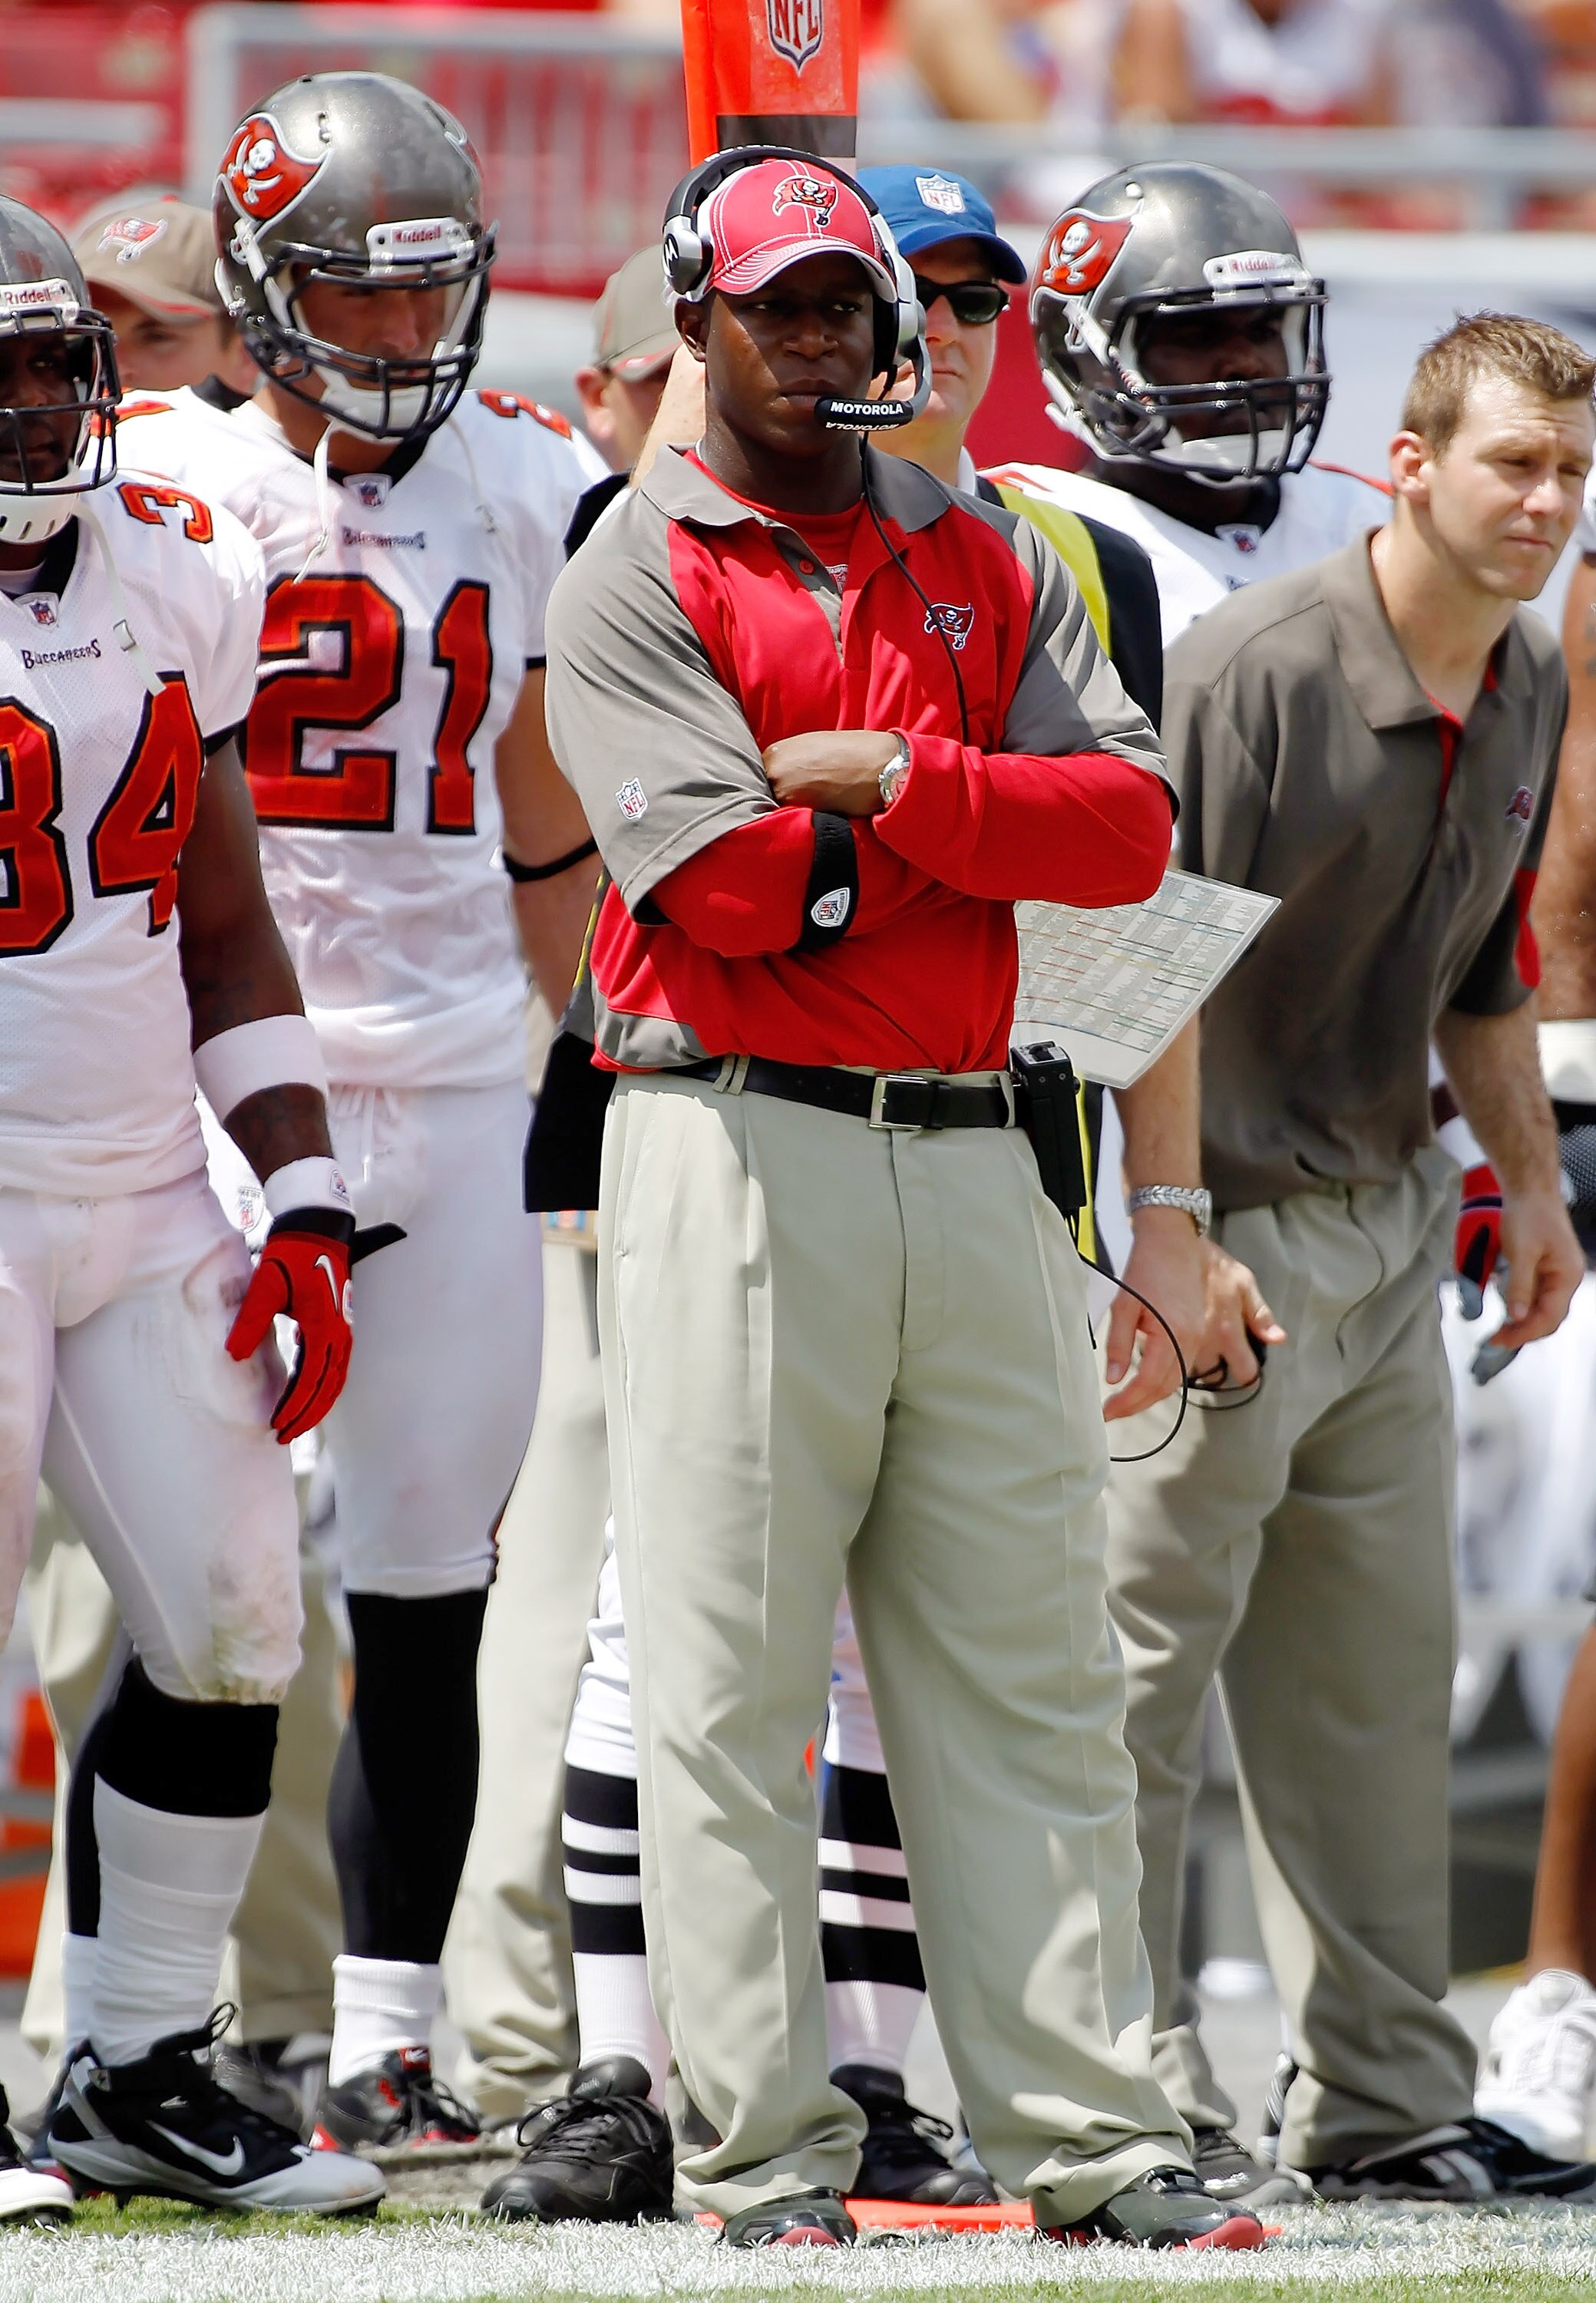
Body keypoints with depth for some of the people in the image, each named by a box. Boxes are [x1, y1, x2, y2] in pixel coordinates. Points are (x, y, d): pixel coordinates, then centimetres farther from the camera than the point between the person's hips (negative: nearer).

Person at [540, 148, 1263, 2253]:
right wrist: (969, 833, -3)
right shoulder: (636, 578, 0)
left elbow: (1129, 823, 1)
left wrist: (887, 781, -10)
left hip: (970, 1152, 5)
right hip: (740, 1150, -5)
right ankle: (762, 2146, -2)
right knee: (731, 1674, -4)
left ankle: (1090, 2134, 7)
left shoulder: (986, 559, 15)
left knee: (1027, 1670, 5)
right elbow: (725, 874, -14)